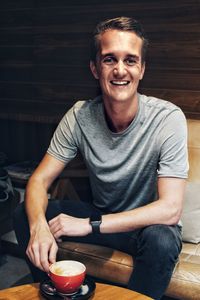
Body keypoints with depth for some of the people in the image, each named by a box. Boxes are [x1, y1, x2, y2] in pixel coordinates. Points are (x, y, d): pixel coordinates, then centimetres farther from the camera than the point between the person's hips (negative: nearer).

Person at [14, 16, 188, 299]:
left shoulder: (168, 118, -24)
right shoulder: (79, 116, -13)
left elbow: (170, 209, -28)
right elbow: (39, 180, -12)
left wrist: (89, 224, -31)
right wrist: (38, 227, -34)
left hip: (149, 223, -3)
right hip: (100, 214, 4)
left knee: (162, 241, -37)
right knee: (24, 215, -12)